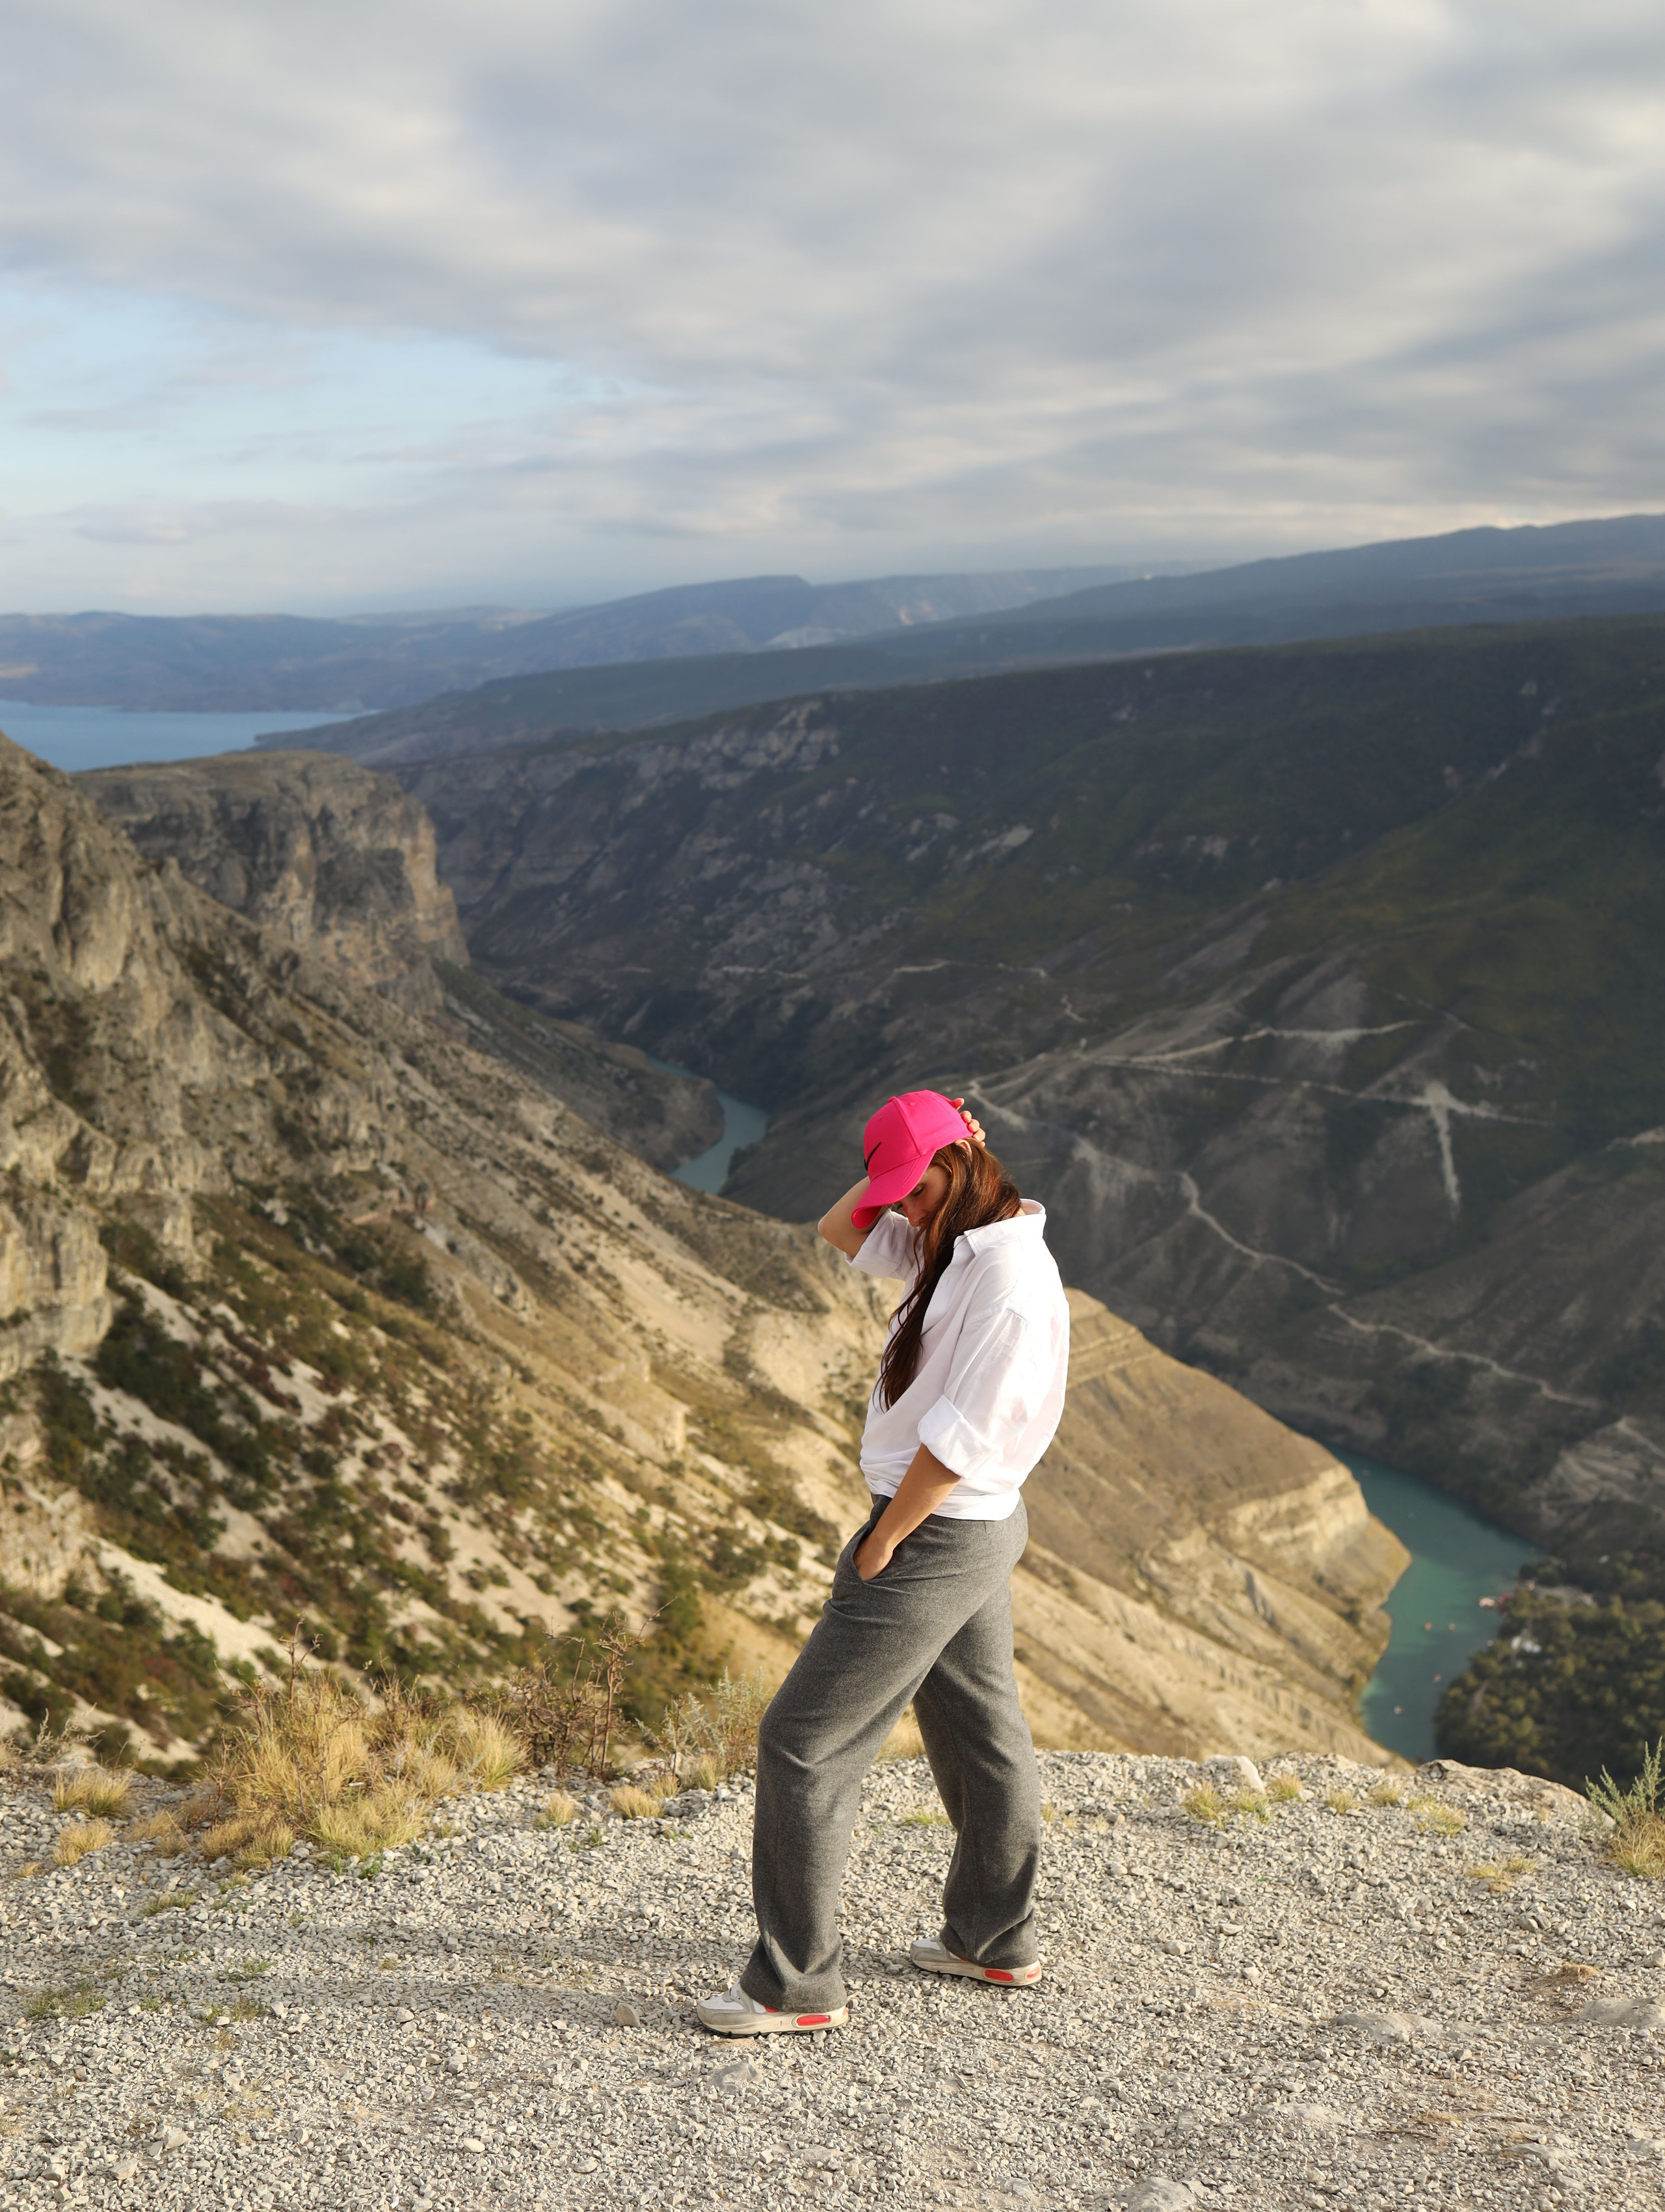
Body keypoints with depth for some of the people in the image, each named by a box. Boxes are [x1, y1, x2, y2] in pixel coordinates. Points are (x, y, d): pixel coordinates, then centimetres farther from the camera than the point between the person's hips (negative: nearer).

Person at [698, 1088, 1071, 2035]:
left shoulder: (1012, 1277, -24)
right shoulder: (958, 1246, 6)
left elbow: (958, 1436, -24)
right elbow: (842, 1231, 15)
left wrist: (882, 1543, -15)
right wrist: (903, 1165, 1)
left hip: (937, 1537, -10)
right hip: (976, 1531, 10)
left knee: (806, 1742, -4)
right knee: (980, 1731, 21)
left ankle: (800, 1982, 4)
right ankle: (1000, 1939, 38)